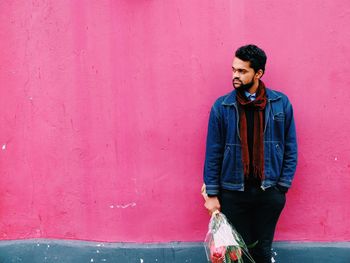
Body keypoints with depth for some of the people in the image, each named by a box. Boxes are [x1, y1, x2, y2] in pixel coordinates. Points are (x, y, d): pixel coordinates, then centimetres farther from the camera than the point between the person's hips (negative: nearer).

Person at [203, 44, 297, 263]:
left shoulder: (281, 103, -2)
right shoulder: (222, 106, -4)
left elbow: (290, 148, 2)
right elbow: (213, 153, -2)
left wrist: (283, 187, -3)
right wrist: (212, 194, -3)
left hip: (268, 192, 1)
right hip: (233, 192, 0)